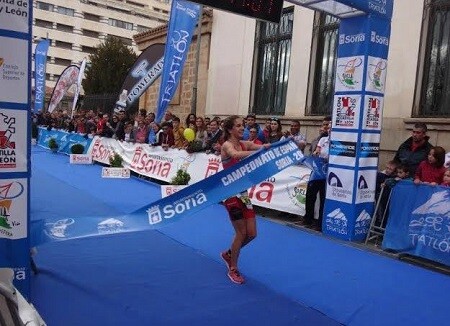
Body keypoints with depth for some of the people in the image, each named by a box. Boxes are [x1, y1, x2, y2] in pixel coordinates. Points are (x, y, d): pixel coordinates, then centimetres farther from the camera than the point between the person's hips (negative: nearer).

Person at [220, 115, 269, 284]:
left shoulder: (245, 144, 8)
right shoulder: (227, 145, -12)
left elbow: (264, 146, -4)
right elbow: (235, 154, -35)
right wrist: (258, 152, -43)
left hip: (243, 192, 7)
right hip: (231, 192, -7)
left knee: (251, 233, 7)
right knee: (241, 232, -1)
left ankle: (229, 254, 33)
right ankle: (233, 269, 18)